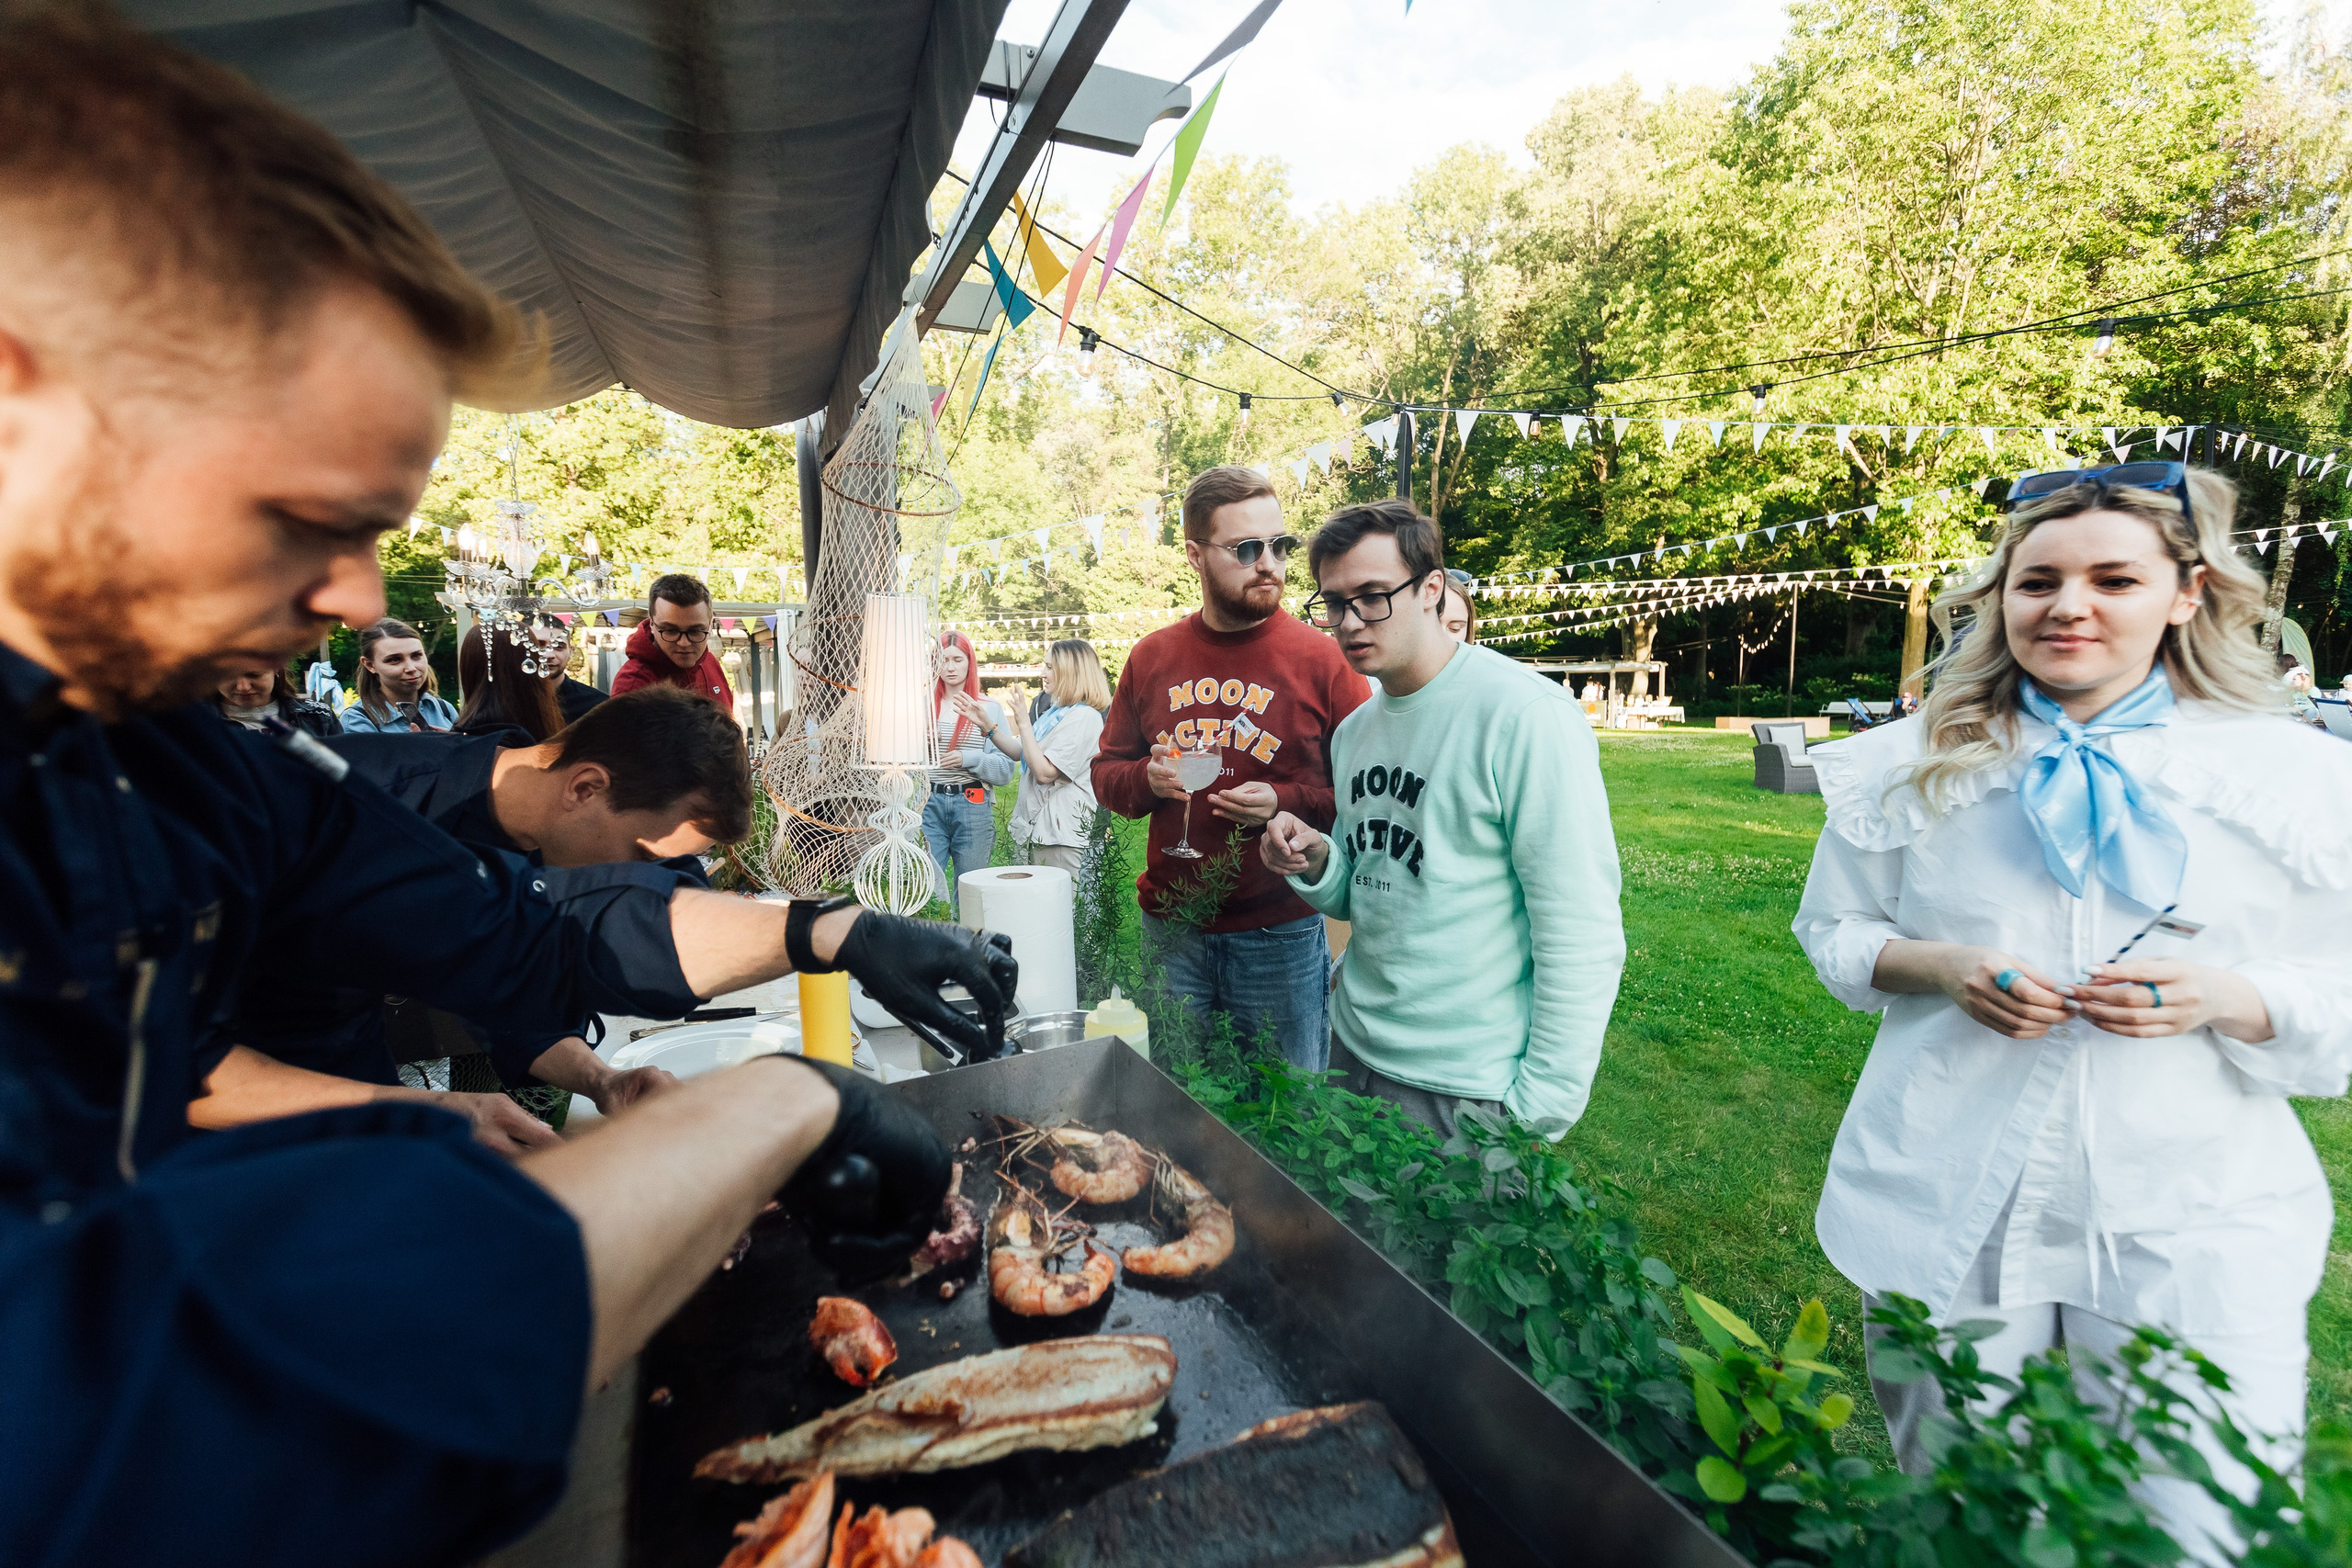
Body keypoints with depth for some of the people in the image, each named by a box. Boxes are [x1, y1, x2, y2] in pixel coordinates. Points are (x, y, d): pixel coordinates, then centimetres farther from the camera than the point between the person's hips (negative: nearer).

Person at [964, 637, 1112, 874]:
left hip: (1059, 829, -10)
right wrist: (986, 724, 8)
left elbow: (1045, 773, -22)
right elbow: (1019, 752, 17)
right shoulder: (1057, 712, 14)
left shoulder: (1084, 717, -17)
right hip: (1038, 824, 10)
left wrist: (1024, 724, -18)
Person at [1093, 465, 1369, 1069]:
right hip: (1170, 931, 3)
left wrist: (1288, 803, -19)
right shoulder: (1150, 657, 5)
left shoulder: (1324, 659, -6)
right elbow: (1106, 771, 13)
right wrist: (1147, 780, -8)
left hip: (1280, 934, -3)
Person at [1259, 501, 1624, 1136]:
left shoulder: (1524, 715, -18)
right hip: (1353, 1053, 7)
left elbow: (1584, 939, -18)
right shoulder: (1353, 730, 6)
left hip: (1468, 1090, -7)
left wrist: (1538, 1114, -17)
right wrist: (1316, 865, -7)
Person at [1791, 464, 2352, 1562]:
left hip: (2193, 1229, 0)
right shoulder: (1913, 766, -1)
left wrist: (2220, 1000, -18)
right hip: (1948, 1213, 1)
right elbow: (1831, 932, 7)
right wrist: (1939, 966, -13)